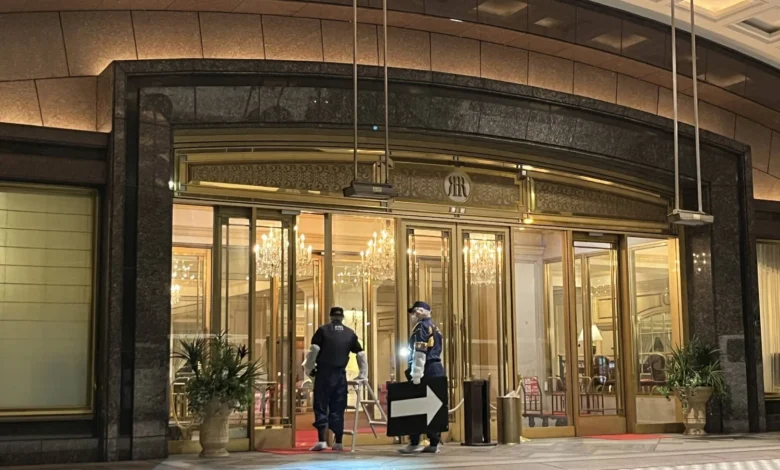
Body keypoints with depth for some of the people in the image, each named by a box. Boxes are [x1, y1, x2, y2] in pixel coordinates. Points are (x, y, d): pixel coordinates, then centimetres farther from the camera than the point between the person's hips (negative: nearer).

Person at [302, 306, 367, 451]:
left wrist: (308, 369, 4)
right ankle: (338, 443, 10)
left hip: (324, 373, -2)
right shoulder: (350, 333, 10)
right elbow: (361, 354, 12)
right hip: (340, 374, 3)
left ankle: (322, 441, -7)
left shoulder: (323, 330, 2)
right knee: (338, 409, 8)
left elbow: (313, 350, -7)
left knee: (321, 407, 1)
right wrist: (362, 375, 21)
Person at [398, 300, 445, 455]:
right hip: (437, 369, 9)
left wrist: (416, 376, -20)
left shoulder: (421, 326, -8)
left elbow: (419, 353, -17)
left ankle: (414, 443, -7)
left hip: (426, 370, -9)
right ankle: (434, 443, 6)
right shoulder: (435, 327, 19)